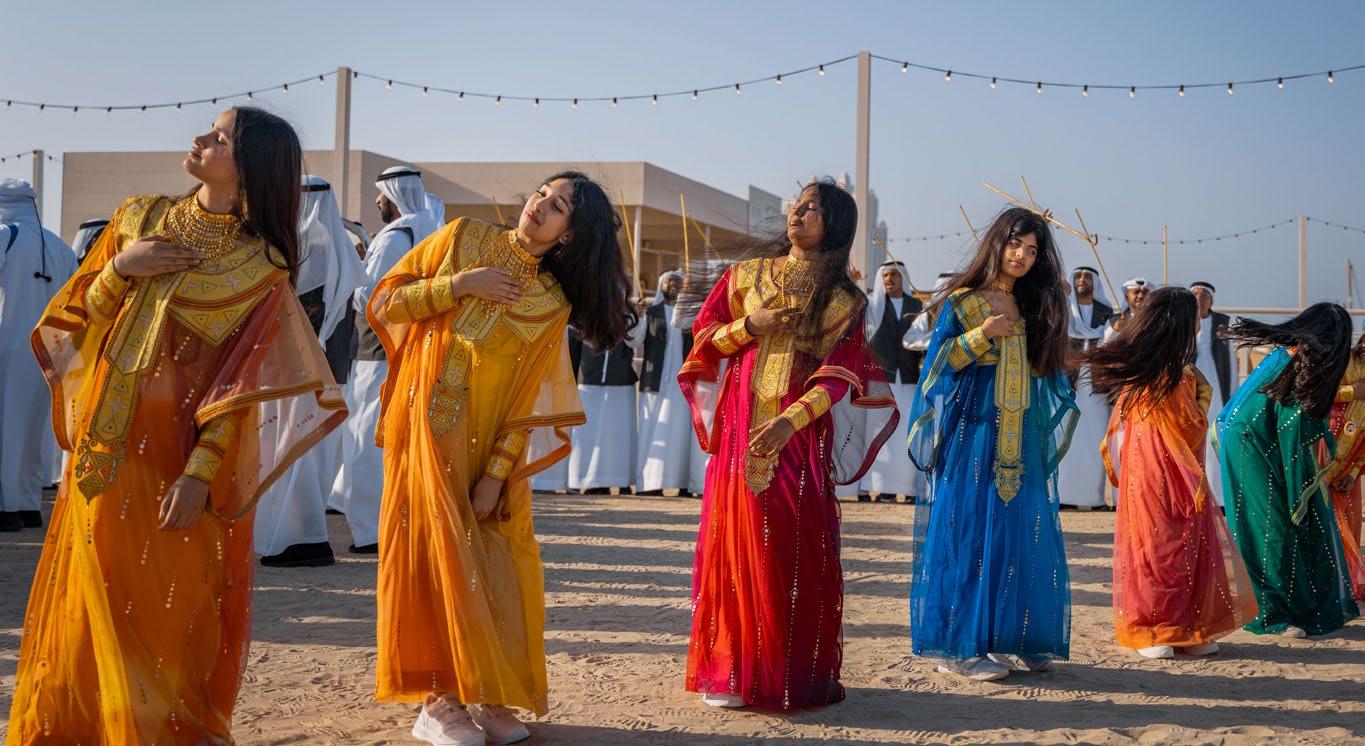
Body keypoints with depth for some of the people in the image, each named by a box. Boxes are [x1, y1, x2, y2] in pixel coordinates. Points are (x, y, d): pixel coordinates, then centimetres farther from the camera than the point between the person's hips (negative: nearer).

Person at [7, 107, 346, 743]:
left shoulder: (262, 266, -4)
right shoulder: (141, 218, 8)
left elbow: (242, 382, -10)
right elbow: (80, 316, 10)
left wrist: (201, 473, -19)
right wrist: (118, 268, -10)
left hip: (181, 458, -4)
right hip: (107, 447, 4)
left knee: (174, 606, 1)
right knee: (95, 600, 9)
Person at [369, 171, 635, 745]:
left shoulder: (552, 304, 1)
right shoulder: (462, 239, 1)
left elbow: (525, 400, -4)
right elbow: (385, 301, 0)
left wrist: (496, 476, -12)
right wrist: (459, 285, -12)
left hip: (490, 441, 2)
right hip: (426, 423, -2)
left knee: (499, 561, -1)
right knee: (438, 549, -4)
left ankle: (489, 696, 10)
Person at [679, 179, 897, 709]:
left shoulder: (842, 298, 6)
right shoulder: (747, 274, 13)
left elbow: (843, 372, -6)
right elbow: (705, 335, 11)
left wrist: (791, 421, -20)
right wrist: (751, 325, -9)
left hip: (800, 432, -1)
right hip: (740, 425, 1)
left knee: (797, 544, -5)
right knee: (737, 538, -1)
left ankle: (794, 672, 4)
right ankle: (731, 670, 5)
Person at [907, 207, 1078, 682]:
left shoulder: (1034, 307, 16)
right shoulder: (963, 301, 1)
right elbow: (938, 363, -5)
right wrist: (983, 334, -15)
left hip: (1021, 442, 6)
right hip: (973, 434, -5)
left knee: (1021, 534, 3)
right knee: (970, 532, -7)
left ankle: (1009, 639, 10)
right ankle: (959, 647, -3)